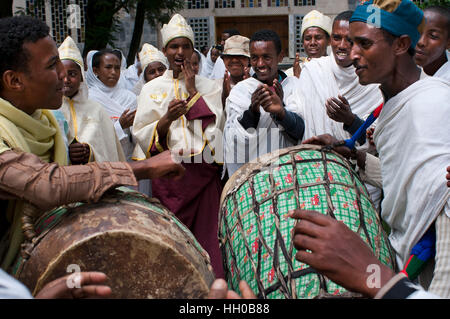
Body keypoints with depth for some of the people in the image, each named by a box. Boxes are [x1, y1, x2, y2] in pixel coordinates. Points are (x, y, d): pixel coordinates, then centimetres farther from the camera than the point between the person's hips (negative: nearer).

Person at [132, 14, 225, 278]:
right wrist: (167, 118, -15)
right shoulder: (153, 89, 9)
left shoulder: (209, 87, 10)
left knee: (206, 236, -3)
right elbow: (142, 134, 2)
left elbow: (213, 126, -4)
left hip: (203, 173, 0)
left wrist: (193, 91, -4)